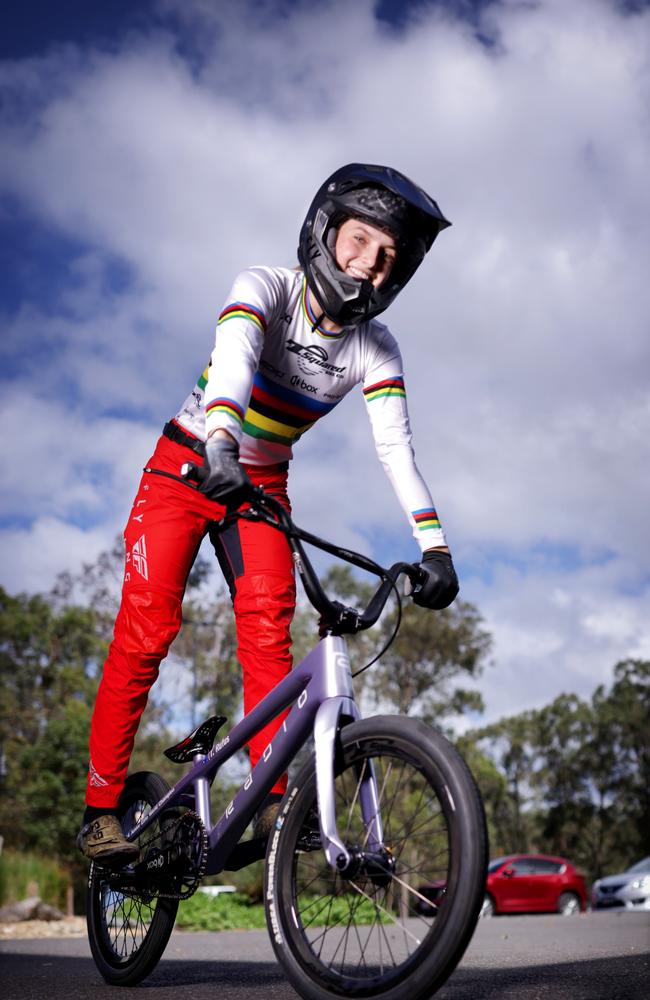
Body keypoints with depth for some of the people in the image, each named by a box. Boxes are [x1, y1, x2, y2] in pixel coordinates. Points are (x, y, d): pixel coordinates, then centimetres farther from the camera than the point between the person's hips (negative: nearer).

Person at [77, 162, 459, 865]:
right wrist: (221, 448, -56)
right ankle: (101, 807, -5)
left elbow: (396, 450, -18)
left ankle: (272, 799, -13)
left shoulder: (376, 351, -8)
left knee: (269, 623, -17)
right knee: (146, 630, -12)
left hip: (261, 485, 3)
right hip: (186, 467, -3)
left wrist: (434, 548, -30)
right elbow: (232, 361, -36)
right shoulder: (264, 288, -17)